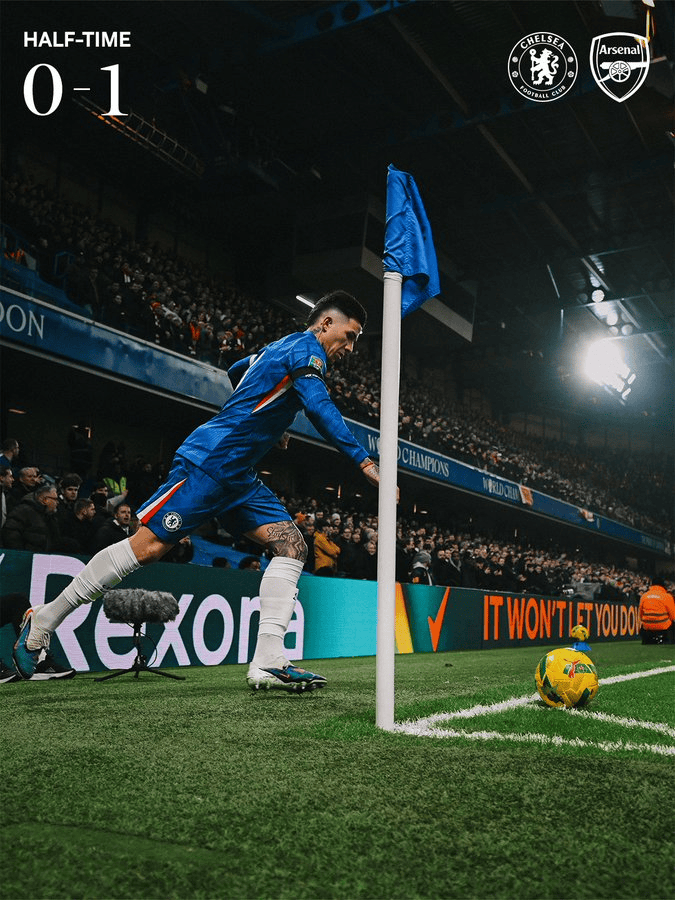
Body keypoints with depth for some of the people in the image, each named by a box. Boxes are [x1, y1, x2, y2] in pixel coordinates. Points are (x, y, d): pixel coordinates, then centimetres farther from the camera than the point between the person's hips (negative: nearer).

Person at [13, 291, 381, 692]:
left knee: (291, 546, -3)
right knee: (147, 546, -10)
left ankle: (268, 662, -10)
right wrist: (365, 462, -26)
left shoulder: (280, 348, 21)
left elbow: (237, 370, 40)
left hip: (238, 478, 10)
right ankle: (43, 621, 6)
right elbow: (321, 408, -23)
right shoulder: (306, 349, -7)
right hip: (209, 461, -10)